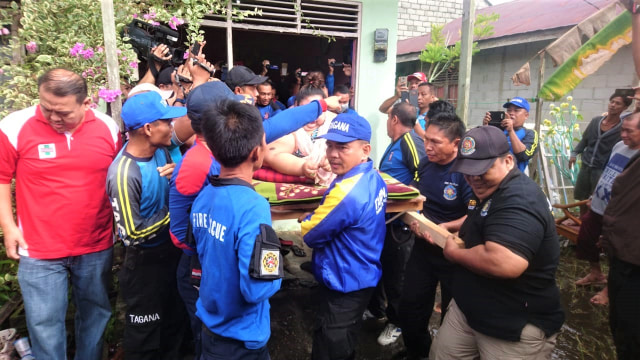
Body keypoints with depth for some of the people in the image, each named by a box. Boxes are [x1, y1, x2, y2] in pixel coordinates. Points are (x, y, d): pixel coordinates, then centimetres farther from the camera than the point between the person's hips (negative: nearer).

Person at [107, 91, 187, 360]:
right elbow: (132, 235, -25)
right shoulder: (124, 174, -29)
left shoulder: (160, 149, -7)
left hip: (171, 249, 7)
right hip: (145, 261, -7)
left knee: (173, 318, 28)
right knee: (145, 333, 18)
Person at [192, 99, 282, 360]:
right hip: (241, 339, -6)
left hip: (209, 326, 7)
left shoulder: (203, 197, -5)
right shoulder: (253, 207, -30)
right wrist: (277, 272, -11)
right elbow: (256, 289, -30)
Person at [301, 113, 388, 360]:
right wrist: (325, 205, -2)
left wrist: (311, 216, -2)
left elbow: (310, 234, -20)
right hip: (361, 277, 9)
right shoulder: (374, 178, 0)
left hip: (344, 284, -9)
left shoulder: (347, 192, -31)